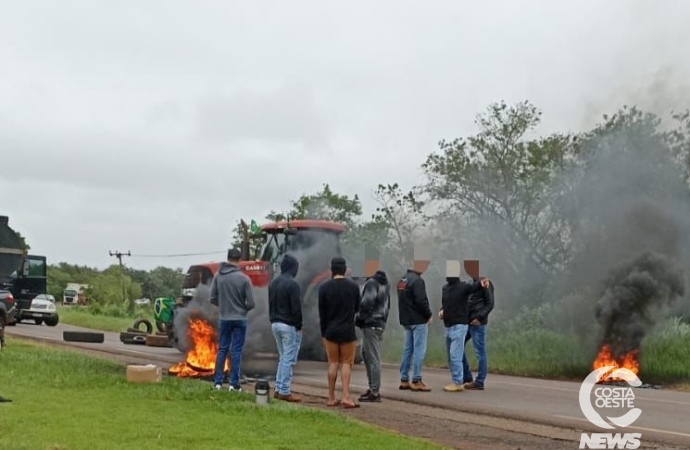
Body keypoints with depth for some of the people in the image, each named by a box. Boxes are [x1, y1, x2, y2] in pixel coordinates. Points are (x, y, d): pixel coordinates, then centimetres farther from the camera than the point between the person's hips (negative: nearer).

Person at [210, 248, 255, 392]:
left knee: (222, 350, 11)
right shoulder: (244, 279, -13)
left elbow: (213, 298, -1)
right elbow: (251, 303, -10)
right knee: (236, 351, 3)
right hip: (239, 319, -3)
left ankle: (217, 382, 12)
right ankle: (234, 384, 4)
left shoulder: (218, 276, -5)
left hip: (224, 319, 3)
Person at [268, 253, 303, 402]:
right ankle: (284, 391, -3)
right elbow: (296, 307, -17)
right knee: (288, 359, -3)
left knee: (283, 357, 16)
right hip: (289, 326, -8)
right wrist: (299, 325, -7)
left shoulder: (273, 283, 10)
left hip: (275, 324, 8)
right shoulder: (292, 284, -16)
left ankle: (278, 388, 15)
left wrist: (273, 320, 17)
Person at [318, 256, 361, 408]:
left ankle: (331, 398, 11)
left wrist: (323, 333, 9)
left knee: (333, 363, 9)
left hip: (330, 331, 1)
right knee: (346, 363, 5)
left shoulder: (324, 287, -4)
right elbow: (357, 308, 8)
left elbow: (322, 313, 0)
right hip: (348, 332, -1)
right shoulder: (353, 286, -5)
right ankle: (346, 396, -7)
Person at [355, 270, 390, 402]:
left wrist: (360, 318, -7)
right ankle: (372, 388, 21)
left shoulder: (372, 283, -11)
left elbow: (367, 302, -20)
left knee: (373, 358, -7)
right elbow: (387, 306, 20)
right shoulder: (385, 285, 18)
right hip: (380, 323, 10)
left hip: (371, 324, -10)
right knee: (366, 354, 18)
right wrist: (383, 320, 15)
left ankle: (375, 392, -6)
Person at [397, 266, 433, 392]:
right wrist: (429, 315, -8)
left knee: (407, 349, 13)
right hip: (418, 320, -9)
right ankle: (416, 381, -7)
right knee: (419, 350, -6)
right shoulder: (417, 280, -15)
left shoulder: (402, 281, 13)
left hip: (406, 320, 9)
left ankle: (404, 380, 15)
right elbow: (421, 301, -21)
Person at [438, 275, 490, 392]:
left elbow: (473, 286, -31)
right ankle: (455, 382, 20)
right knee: (451, 357, 12)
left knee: (455, 356, -11)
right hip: (448, 327, 8)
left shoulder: (463, 287, -10)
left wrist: (481, 283, -53)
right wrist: (442, 311, 4)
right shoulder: (445, 288, 12)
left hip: (459, 326, -8)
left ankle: (458, 383, -5)